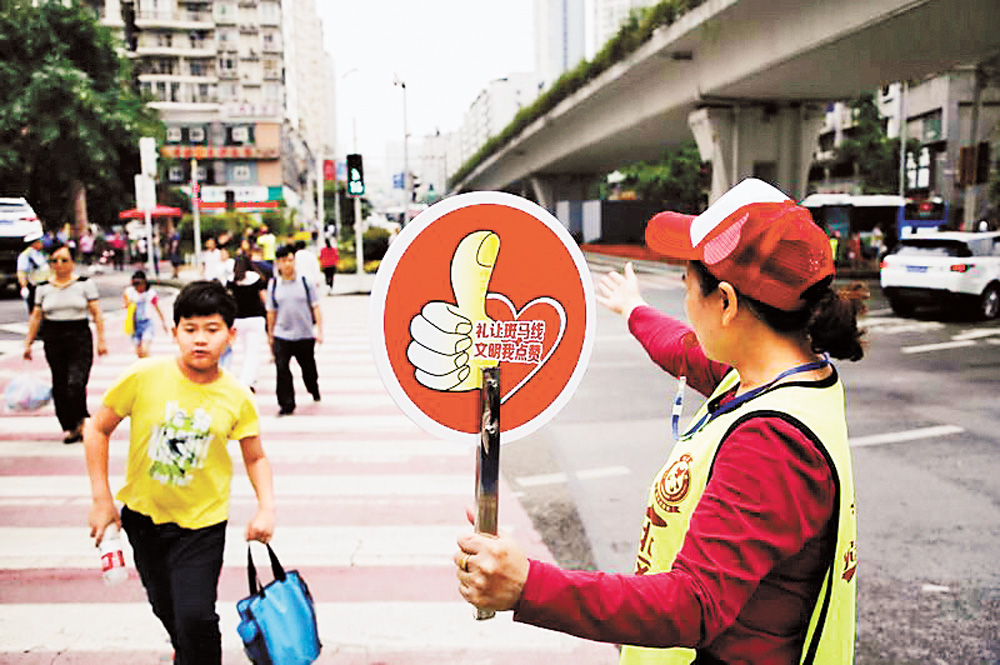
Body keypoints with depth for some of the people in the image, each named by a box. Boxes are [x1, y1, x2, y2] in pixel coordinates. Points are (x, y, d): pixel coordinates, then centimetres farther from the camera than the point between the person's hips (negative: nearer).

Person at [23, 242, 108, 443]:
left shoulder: (85, 284, 2)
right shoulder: (43, 288, 9)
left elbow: (97, 314, 0)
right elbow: (36, 317, 12)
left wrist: (101, 340, -5)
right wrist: (28, 343, 9)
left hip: (80, 338, -3)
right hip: (53, 340, 3)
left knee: (76, 383, -15)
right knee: (59, 387, 4)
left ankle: (80, 423, 5)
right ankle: (69, 427, 15)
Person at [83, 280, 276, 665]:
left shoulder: (237, 398, -15)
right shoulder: (144, 376, -18)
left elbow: (255, 457, -1)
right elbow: (98, 428, -5)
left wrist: (266, 507, -15)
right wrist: (101, 498, -6)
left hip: (202, 521, -2)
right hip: (142, 514, 2)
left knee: (196, 616, -12)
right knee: (166, 608, 21)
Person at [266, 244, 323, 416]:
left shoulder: (306, 282, -1)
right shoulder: (273, 284, 3)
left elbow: (315, 308, 1)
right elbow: (271, 312, 10)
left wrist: (319, 330, -4)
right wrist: (270, 334, 12)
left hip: (305, 334, 0)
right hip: (281, 335, 1)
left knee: (308, 367, 14)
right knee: (282, 369, -8)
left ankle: (314, 390, 44)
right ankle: (286, 405, 2)